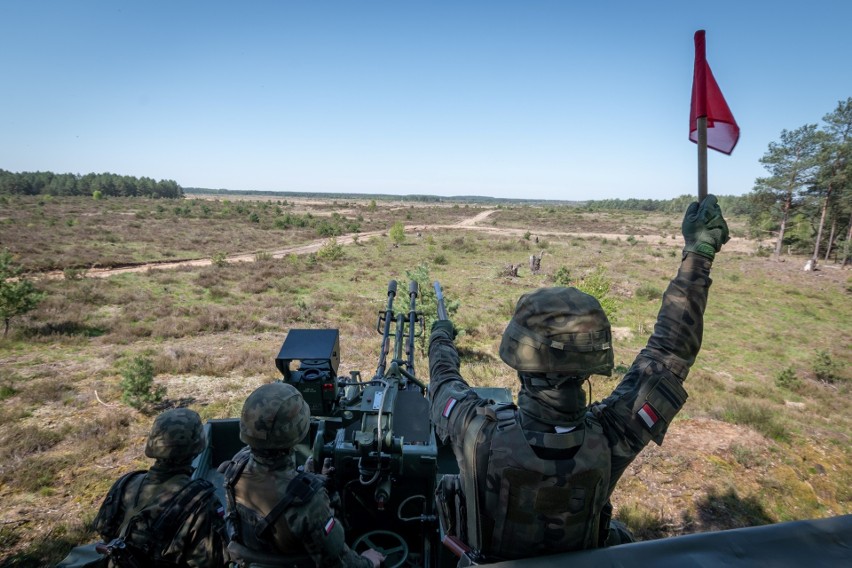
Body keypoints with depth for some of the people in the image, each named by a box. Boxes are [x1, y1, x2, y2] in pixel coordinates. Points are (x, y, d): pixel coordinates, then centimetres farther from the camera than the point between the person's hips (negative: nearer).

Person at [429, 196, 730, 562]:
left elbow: (444, 383, -16)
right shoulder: (610, 439, -38)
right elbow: (670, 352, -26)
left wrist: (441, 339, 5)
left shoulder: (479, 433, -40)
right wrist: (699, 252, -21)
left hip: (487, 558, 0)